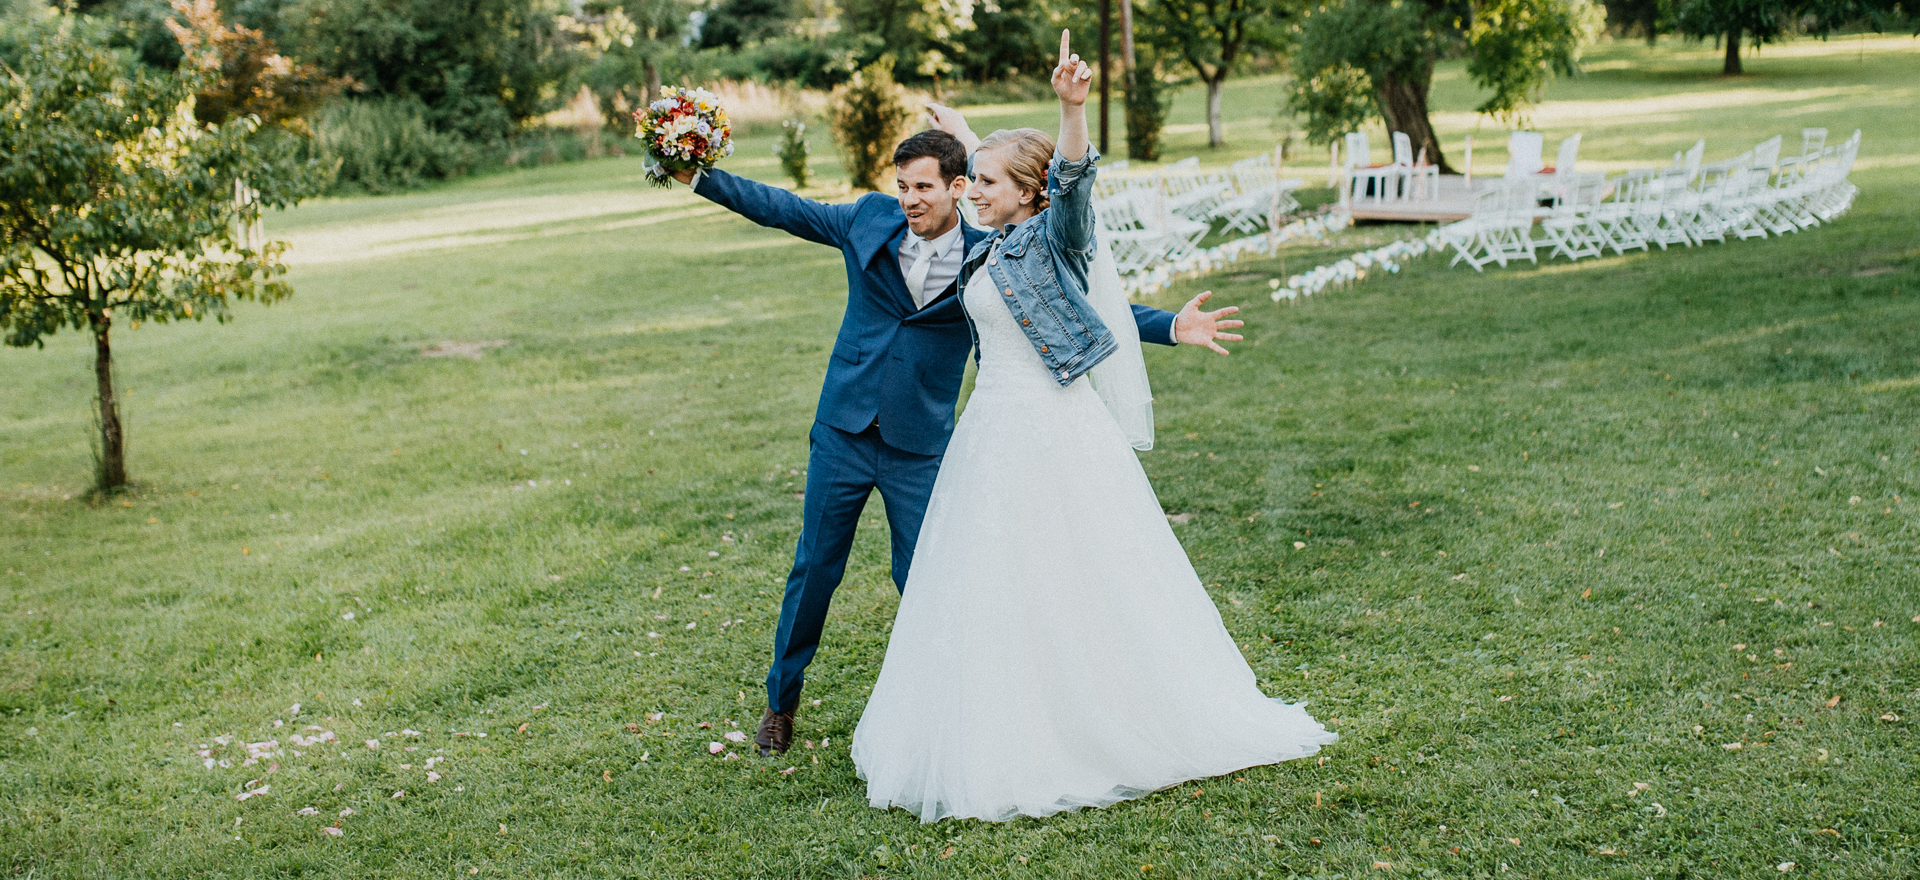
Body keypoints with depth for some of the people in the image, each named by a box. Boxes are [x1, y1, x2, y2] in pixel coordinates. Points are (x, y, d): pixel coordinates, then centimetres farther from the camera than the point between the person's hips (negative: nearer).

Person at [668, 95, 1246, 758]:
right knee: (815, 568, 9)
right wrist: (699, 176, 3)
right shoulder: (871, 220, -3)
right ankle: (781, 702, 28)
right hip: (842, 434, 2)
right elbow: (782, 208, 6)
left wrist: (1171, 327, -13)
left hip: (920, 448, -1)